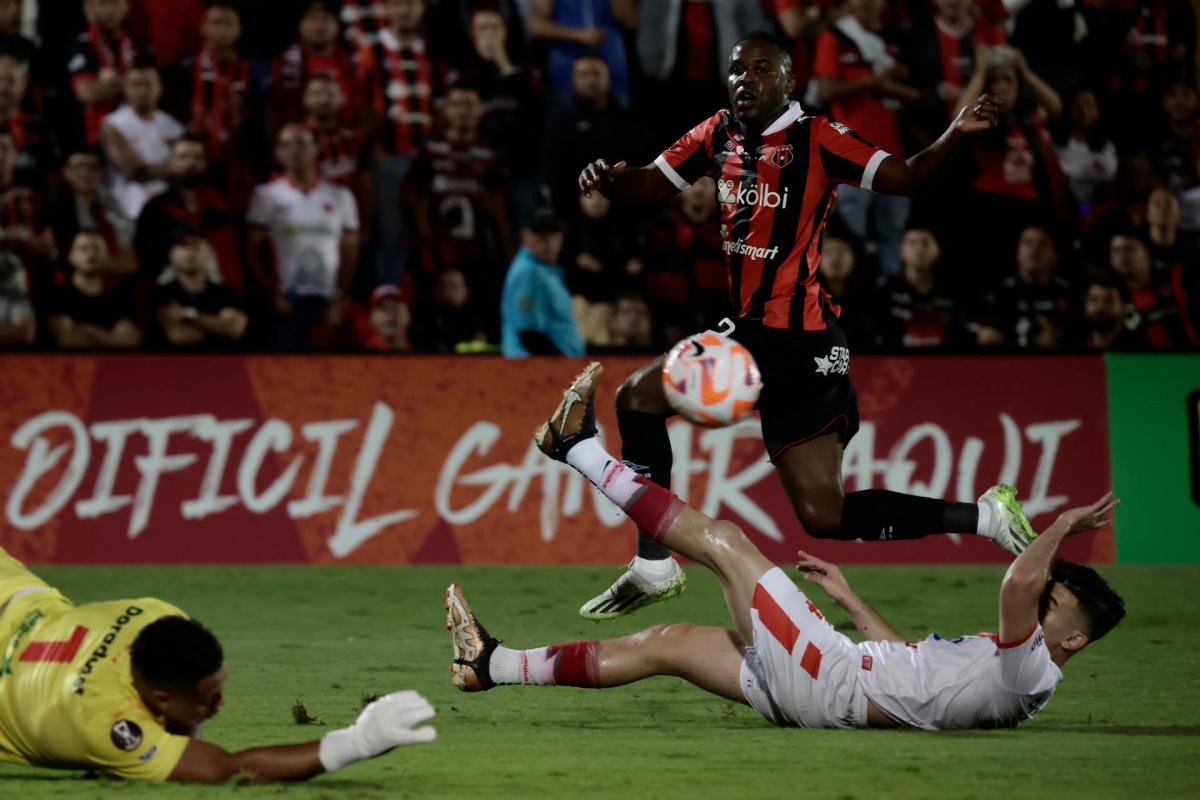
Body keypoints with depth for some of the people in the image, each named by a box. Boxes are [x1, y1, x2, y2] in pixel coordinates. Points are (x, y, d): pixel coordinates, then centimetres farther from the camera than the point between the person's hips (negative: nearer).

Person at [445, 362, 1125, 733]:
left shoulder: (1026, 674, -15)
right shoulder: (1015, 672, 15)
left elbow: (1016, 586, -35)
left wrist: (1059, 532, -20)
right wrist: (851, 600, 33)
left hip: (832, 682, -9)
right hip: (816, 690, 9)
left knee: (724, 543, -2)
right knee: (668, 643, 13)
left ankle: (580, 448, 9)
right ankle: (496, 666, 17)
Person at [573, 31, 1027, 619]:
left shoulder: (817, 139, -12)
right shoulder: (719, 135, 7)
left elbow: (905, 178, -19)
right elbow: (652, 183, 16)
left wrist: (955, 134, -36)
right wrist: (609, 182, -6)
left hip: (802, 348, -7)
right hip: (747, 333, 7)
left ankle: (983, 517, 3)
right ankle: (653, 566, 14)